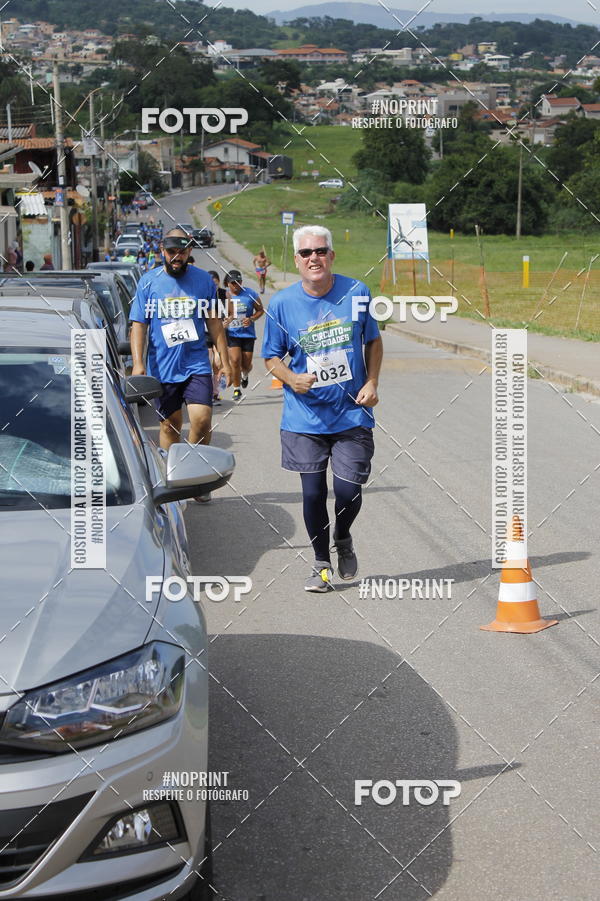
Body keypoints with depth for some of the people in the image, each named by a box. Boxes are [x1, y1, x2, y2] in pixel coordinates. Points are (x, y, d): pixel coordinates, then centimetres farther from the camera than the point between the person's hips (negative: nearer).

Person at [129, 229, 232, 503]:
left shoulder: (203, 280, 5)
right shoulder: (148, 282, 2)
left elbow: (214, 323, 11)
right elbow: (139, 325, 1)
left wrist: (225, 361, 8)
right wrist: (138, 363, -10)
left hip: (197, 364, 0)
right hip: (162, 367, 0)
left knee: (201, 419, -15)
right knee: (169, 425, 8)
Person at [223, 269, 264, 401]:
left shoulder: (250, 294, -3)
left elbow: (260, 310, 7)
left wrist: (251, 319, -11)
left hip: (248, 334, 1)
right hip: (231, 334, -1)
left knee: (246, 364, 5)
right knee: (235, 361, -16)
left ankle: (245, 375, 45)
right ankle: (236, 389, 2)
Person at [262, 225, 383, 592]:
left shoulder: (356, 292, -2)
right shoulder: (282, 303, -5)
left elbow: (373, 340, 11)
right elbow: (272, 357, 5)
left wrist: (371, 383, -1)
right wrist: (292, 379, -16)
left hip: (352, 414, 0)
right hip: (305, 416, 0)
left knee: (349, 490, -4)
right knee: (313, 492, 3)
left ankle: (343, 539, 30)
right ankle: (322, 564, 23)